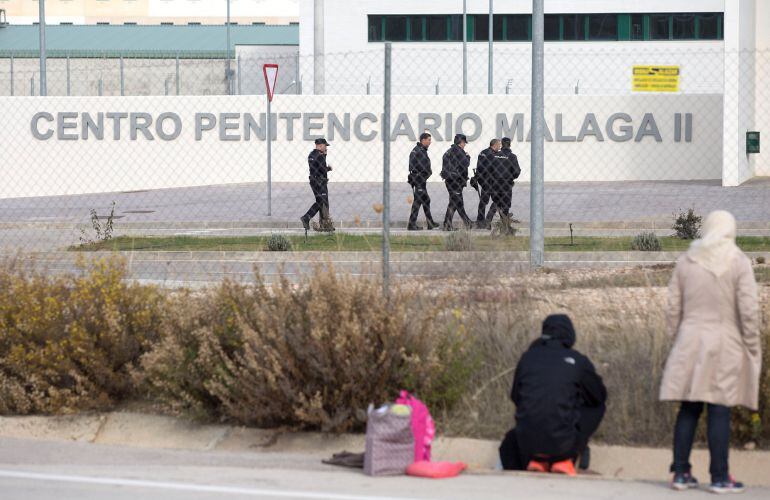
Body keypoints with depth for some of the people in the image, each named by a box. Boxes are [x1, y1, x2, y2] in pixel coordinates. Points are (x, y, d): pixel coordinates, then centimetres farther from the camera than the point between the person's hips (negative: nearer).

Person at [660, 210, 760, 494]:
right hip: (725, 346, -3)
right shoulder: (738, 263, -5)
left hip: (690, 343, 4)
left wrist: (676, 337, 17)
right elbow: (748, 310, -7)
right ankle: (719, 477, -1)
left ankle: (681, 473, 8)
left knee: (688, 410, 8)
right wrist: (752, 347, 1)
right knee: (720, 411, -2)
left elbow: (673, 306, 8)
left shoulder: (686, 262, 6)